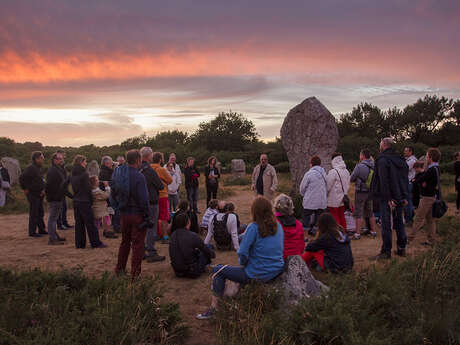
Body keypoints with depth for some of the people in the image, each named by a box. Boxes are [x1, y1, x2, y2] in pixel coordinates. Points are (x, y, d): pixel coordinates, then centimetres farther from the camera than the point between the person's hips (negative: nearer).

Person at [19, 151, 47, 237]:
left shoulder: (39, 168, 14)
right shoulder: (31, 168, -15)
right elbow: (21, 178, -22)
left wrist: (43, 189, 10)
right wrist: (25, 189, -15)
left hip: (39, 195, 9)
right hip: (33, 194, -9)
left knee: (40, 213, 15)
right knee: (34, 214, -4)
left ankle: (42, 230, 24)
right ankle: (32, 232, 4)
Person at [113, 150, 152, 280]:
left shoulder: (118, 174, 3)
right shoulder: (139, 177, -20)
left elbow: (113, 194, 12)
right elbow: (143, 200, -20)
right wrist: (147, 216, -12)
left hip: (124, 214, 7)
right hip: (137, 215, -7)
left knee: (125, 241, 23)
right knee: (138, 244, 3)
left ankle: (120, 269, 34)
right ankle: (135, 274, 8)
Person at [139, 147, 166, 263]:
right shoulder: (150, 170, -19)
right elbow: (161, 186, -13)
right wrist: (159, 184, 7)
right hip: (151, 203, -8)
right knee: (151, 228, -2)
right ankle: (151, 253, 2)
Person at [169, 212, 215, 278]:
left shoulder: (173, 235, -2)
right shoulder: (192, 236, -20)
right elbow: (207, 251, -6)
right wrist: (213, 254, 19)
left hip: (177, 272, 7)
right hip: (192, 272, -6)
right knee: (209, 246, 11)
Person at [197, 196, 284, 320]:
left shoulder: (254, 227, -19)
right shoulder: (278, 226, 0)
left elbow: (243, 253, -19)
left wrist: (242, 262, 4)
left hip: (258, 275, -7)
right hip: (277, 271, 7)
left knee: (218, 270, 9)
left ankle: (213, 308, 13)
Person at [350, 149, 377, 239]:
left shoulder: (359, 166, -18)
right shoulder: (374, 166, 1)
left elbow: (351, 179, -8)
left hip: (361, 192, -6)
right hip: (370, 191, 6)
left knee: (358, 213, -1)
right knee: (370, 212, 17)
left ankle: (357, 233, -1)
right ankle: (373, 231, 25)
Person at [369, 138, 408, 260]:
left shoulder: (382, 160, -13)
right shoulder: (401, 160, 11)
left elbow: (383, 181, -20)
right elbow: (405, 180, 13)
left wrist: (388, 199, -18)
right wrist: (405, 197, 14)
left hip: (387, 198, -7)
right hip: (400, 198, 7)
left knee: (386, 224, -3)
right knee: (399, 222, 16)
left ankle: (386, 252, 1)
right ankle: (401, 249, 23)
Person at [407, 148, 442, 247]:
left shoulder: (431, 170, -21)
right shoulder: (437, 168, 10)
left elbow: (419, 180, -20)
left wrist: (422, 182, -2)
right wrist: (424, 182, -7)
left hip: (427, 197, -9)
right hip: (433, 196, 9)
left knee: (419, 218, -4)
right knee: (430, 219, 12)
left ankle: (410, 238, 2)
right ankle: (431, 240, 17)